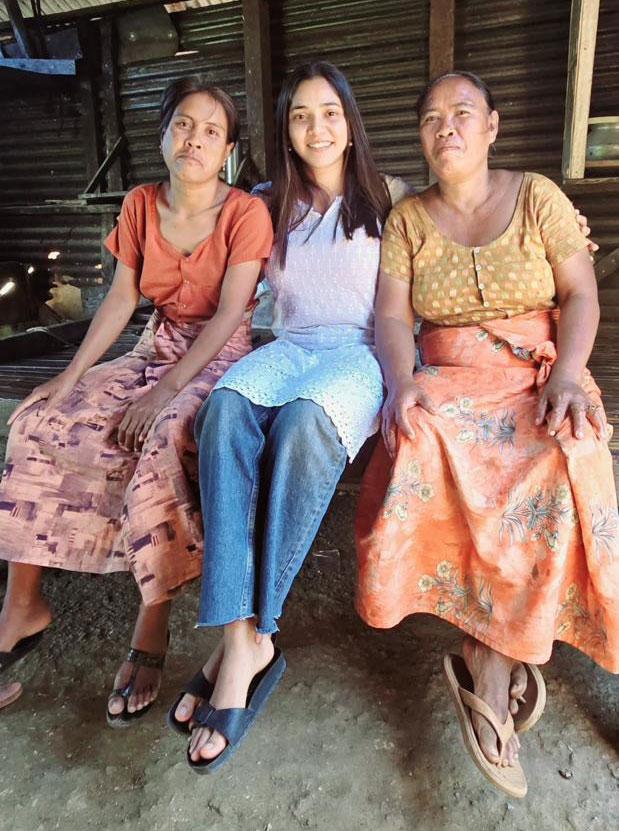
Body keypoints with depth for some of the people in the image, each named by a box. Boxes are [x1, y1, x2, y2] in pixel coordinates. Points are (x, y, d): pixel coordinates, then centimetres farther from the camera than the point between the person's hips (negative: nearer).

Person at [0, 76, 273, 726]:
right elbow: (121, 299, 4)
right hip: (157, 347, 6)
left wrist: (165, 390, -24)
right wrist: (71, 374, -5)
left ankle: (152, 625, -21)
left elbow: (229, 313, -16)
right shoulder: (140, 205, 7)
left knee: (166, 439, -36)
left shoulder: (245, 213, -8)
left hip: (220, 356, -5)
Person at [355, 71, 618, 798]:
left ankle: (486, 666, -16)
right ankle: (507, 658, -16)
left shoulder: (537, 197, 8)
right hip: (450, 380, 1)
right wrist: (400, 382, -21)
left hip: (540, 374, 0)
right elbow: (390, 316, -1)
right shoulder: (407, 219, 10)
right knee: (420, 453, -32)